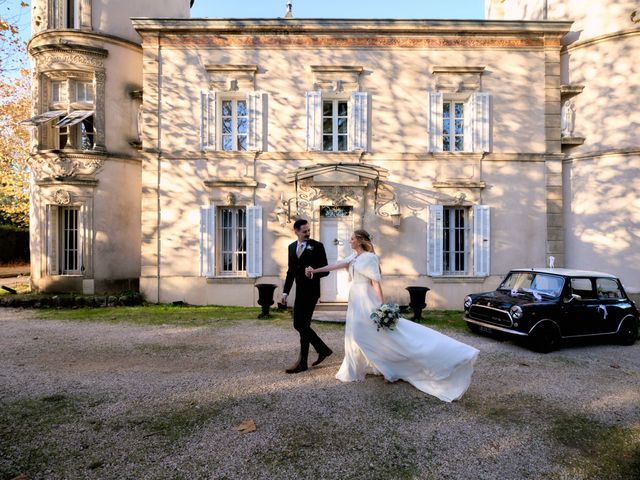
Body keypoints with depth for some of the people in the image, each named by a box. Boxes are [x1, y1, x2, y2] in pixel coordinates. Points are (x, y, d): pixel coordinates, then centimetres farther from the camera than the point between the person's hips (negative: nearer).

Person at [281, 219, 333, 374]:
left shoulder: (317, 246, -6)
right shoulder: (291, 247, 12)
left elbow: (325, 270, -7)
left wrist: (313, 273, -26)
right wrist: (285, 292, 11)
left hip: (311, 291, -7)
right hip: (299, 292, 7)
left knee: (303, 325, -4)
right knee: (299, 325, 9)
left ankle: (302, 362, 9)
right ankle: (323, 349, 25)